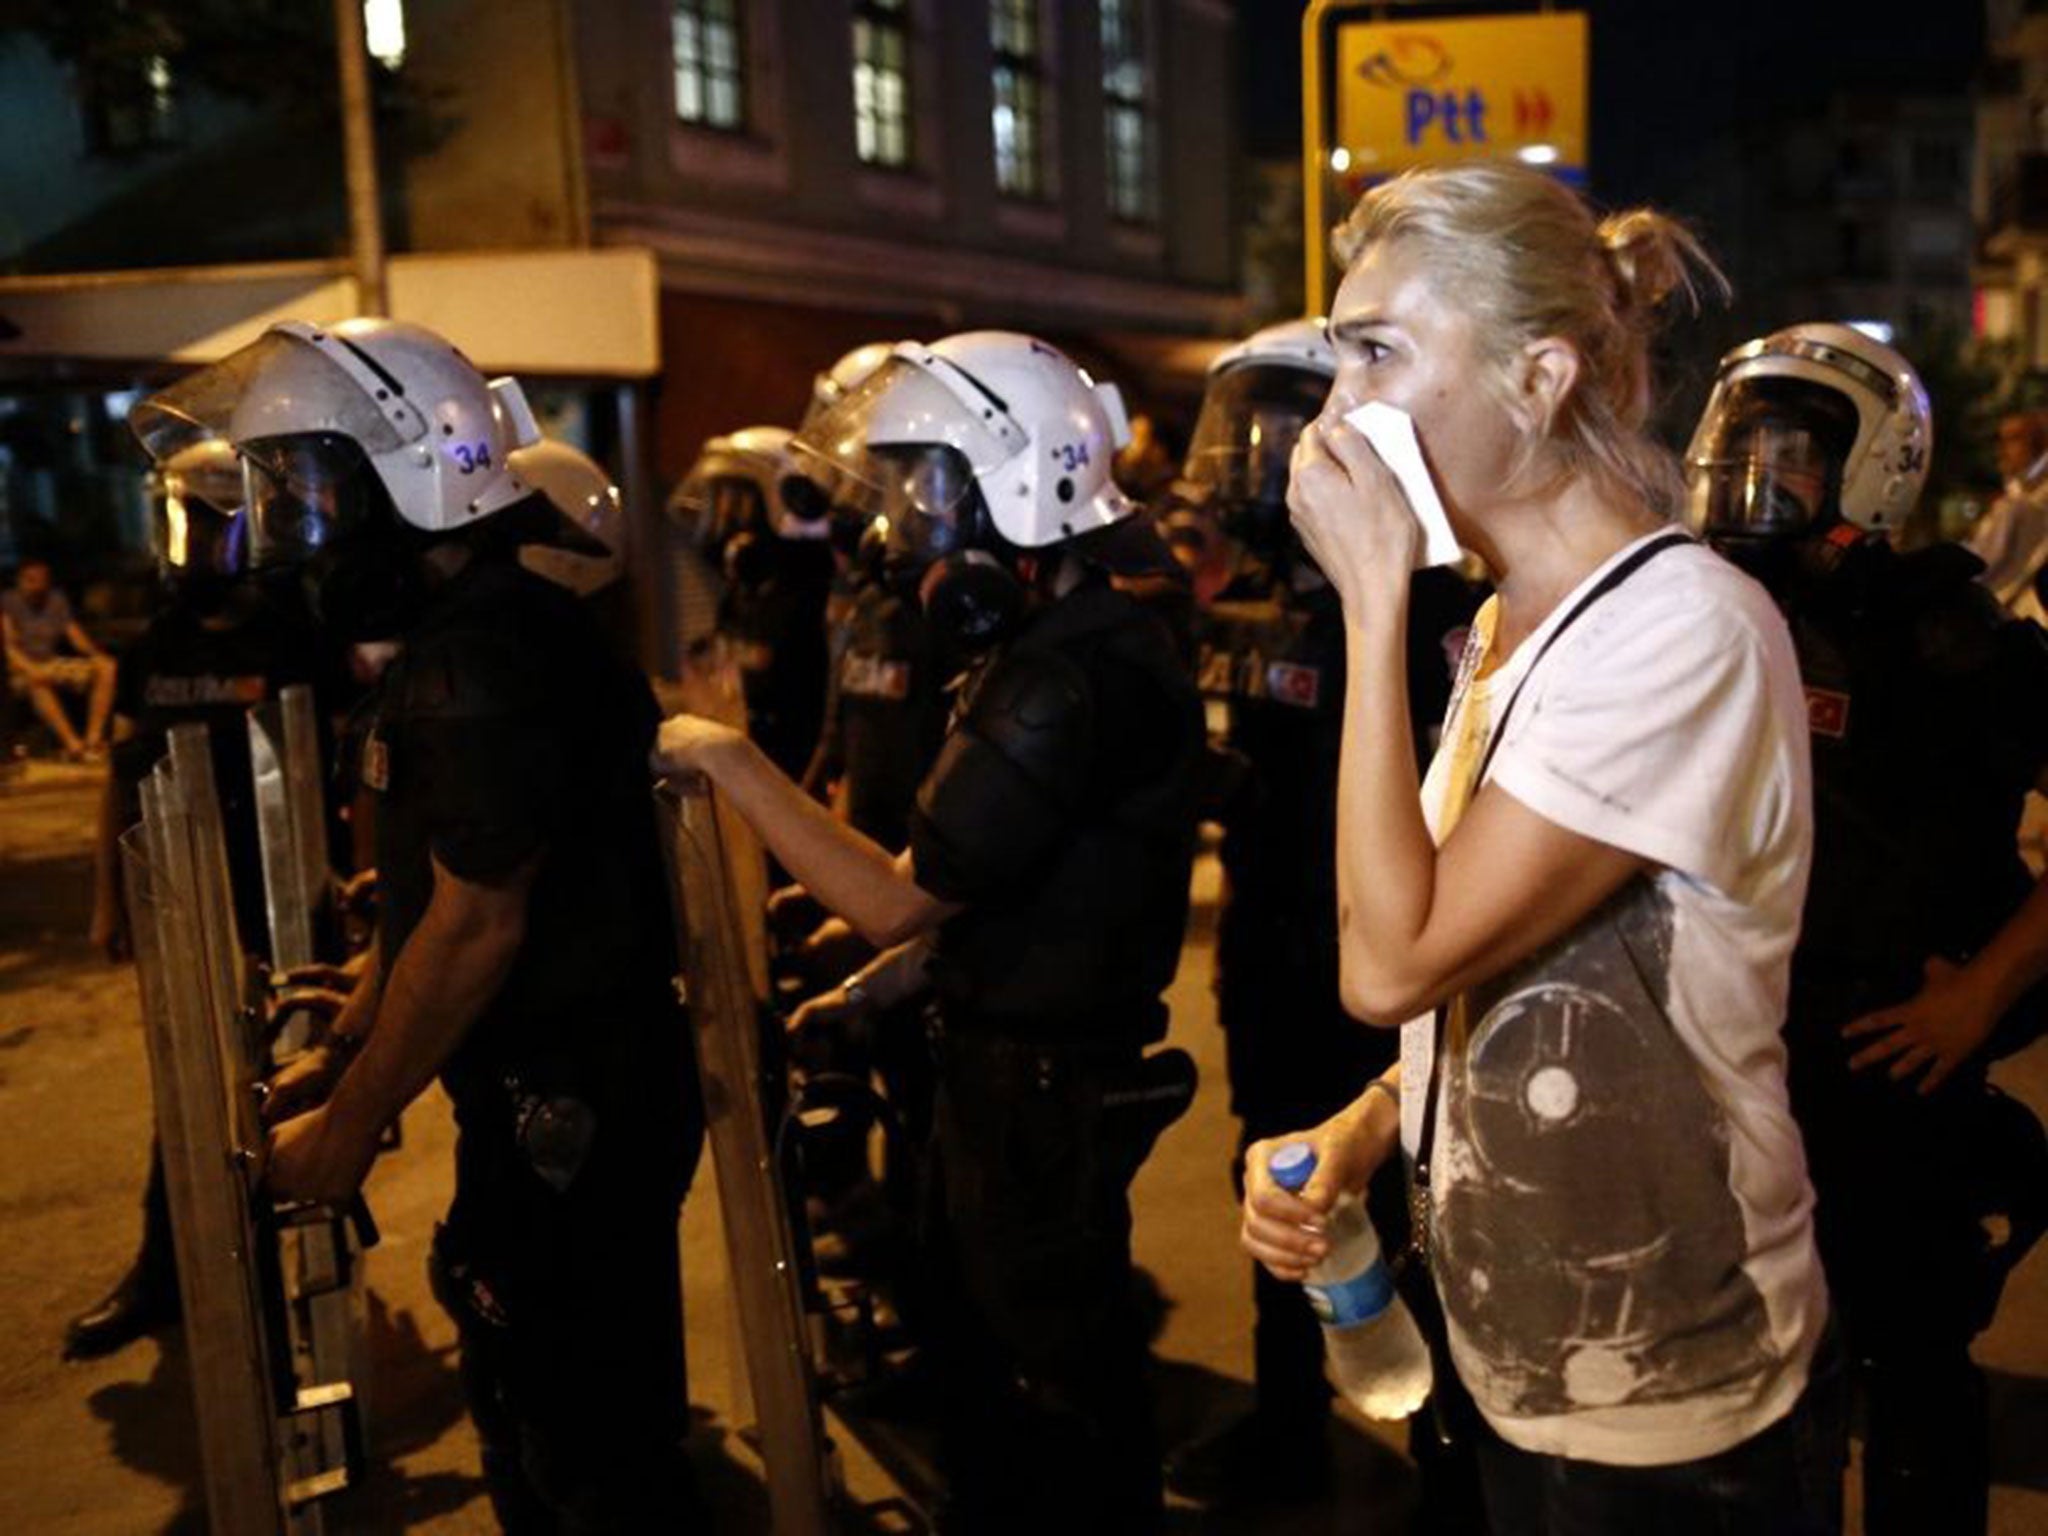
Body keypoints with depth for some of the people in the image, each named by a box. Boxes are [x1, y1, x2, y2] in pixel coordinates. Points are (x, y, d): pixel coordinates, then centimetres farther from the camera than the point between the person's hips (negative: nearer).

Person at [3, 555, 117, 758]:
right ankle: (73, 744, -49)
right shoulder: (8, 602, -4)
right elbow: (8, 644, -14)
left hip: (54, 664, 5)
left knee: (106, 667, -20)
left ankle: (93, 738, -30)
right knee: (37, 681, -41)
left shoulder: (57, 600, 10)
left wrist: (97, 654, -17)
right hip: (22, 669, -5)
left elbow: (75, 634, 4)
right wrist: (30, 669, -32)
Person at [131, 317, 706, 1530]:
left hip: (569, 1111, -10)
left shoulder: (480, 661, -23)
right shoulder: (459, 635, 10)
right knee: (528, 1409, 25)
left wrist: (349, 1128, -12)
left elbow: (474, 931, -23)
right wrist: (338, 1056, 14)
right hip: (544, 1096, 10)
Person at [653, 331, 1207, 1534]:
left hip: (1049, 1086, -10)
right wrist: (871, 991, 9)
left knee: (1059, 1388, 9)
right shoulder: (1053, 643, 9)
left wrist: (729, 760, -18)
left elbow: (901, 898, -25)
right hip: (1004, 1062, 10)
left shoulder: (1082, 677, -26)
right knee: (985, 1354, 25)